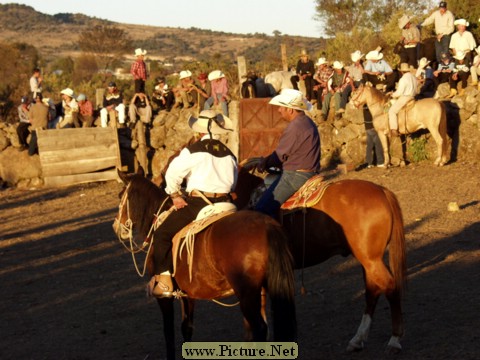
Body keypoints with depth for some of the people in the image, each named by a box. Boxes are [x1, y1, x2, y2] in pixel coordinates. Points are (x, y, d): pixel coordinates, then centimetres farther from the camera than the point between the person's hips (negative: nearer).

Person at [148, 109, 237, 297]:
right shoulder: (229, 154, 12)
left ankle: (163, 281, -2)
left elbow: (173, 174, -8)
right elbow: (233, 182, 16)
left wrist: (175, 195, 3)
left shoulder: (193, 150, -5)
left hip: (197, 204, -6)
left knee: (162, 235, 4)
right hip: (224, 203, 6)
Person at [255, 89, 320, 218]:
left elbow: (280, 155, -11)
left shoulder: (295, 127, -19)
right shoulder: (308, 122, 13)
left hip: (295, 177, -11)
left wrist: (263, 163, 6)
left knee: (262, 208, -12)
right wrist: (267, 161, 15)